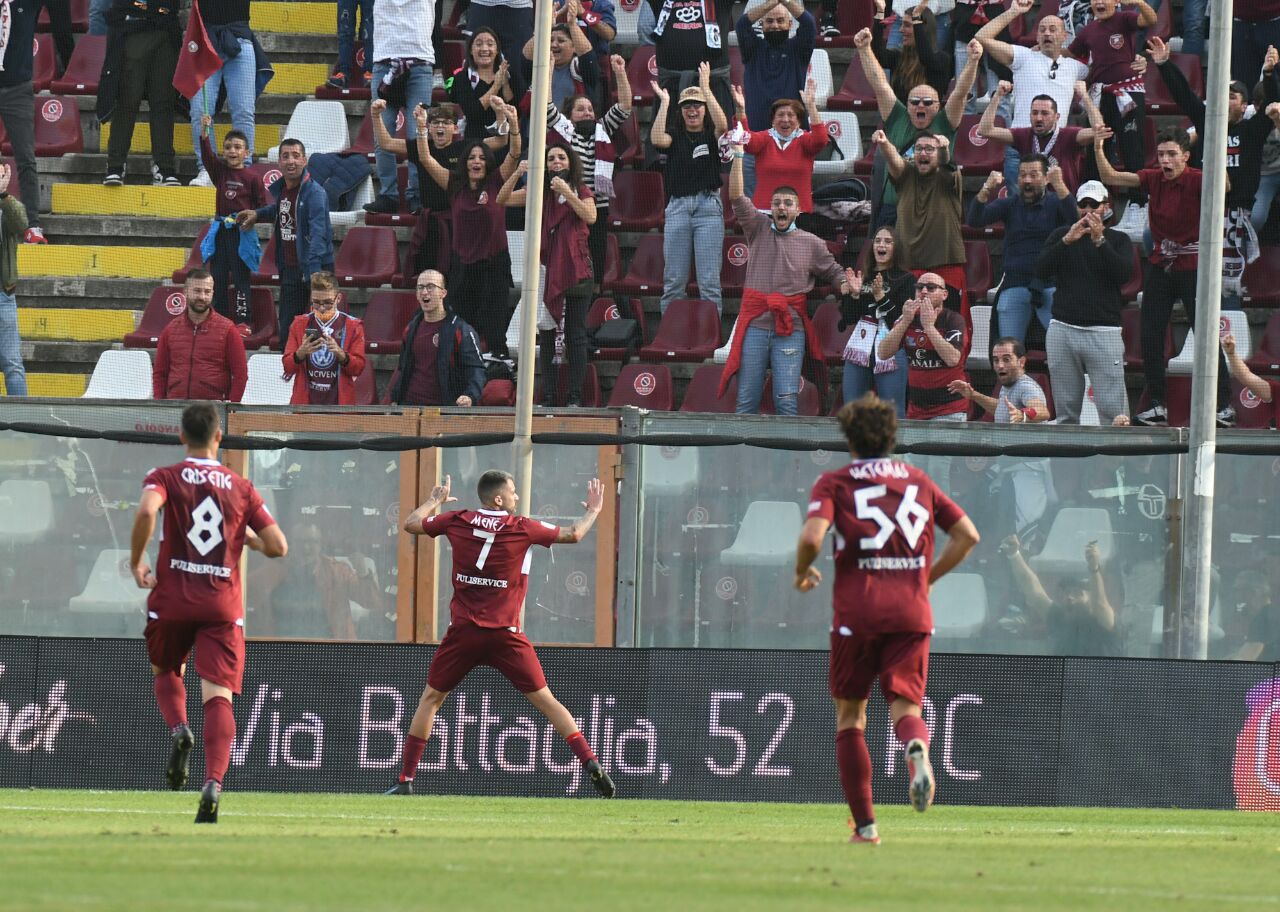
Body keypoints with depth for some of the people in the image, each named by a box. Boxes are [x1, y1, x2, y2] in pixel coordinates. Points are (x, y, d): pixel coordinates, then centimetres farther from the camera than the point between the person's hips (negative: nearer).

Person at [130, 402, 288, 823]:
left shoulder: (164, 478, 2)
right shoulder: (241, 487, 8)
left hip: (172, 599, 0)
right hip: (223, 606, 0)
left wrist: (137, 561, -7)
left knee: (166, 672, 26)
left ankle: (178, 729, -5)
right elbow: (277, 547, 4)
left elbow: (147, 511, -21)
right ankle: (214, 781, -28)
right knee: (218, 696, -7)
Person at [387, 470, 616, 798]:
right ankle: (590, 763, -9)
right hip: (505, 634, -1)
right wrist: (593, 510, 28)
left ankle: (405, 780, 10)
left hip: (463, 632, 1)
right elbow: (573, 534, 9)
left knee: (430, 699, 15)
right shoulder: (522, 528, -2)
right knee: (545, 700, 2)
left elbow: (411, 523, 19)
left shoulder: (457, 522, 3)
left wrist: (434, 501, 38)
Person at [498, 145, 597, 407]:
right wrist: (517, 174, -15)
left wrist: (567, 193, -19)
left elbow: (590, 217, -13)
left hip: (576, 269, -2)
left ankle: (575, 396, -1)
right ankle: (549, 397, 6)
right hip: (547, 268, 2)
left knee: (576, 335, -2)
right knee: (546, 335, 3)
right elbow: (503, 200, 0)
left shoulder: (582, 192, 5)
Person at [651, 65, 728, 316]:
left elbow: (722, 125, -15)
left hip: (708, 204, -2)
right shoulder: (675, 137, 12)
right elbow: (657, 139, -10)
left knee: (709, 280, -4)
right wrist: (664, 102, -7)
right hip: (678, 207, 2)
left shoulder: (712, 136, 7)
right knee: (673, 280, 3)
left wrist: (706, 88, -17)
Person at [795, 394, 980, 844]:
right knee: (905, 705, 1)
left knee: (850, 712, 12)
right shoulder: (918, 481, 15)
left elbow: (812, 536, -13)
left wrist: (802, 572, 8)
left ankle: (865, 824, 7)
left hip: (857, 611, -2)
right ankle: (916, 747, -38)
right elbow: (967, 534, 12)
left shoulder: (835, 483, 4)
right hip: (912, 611, 2)